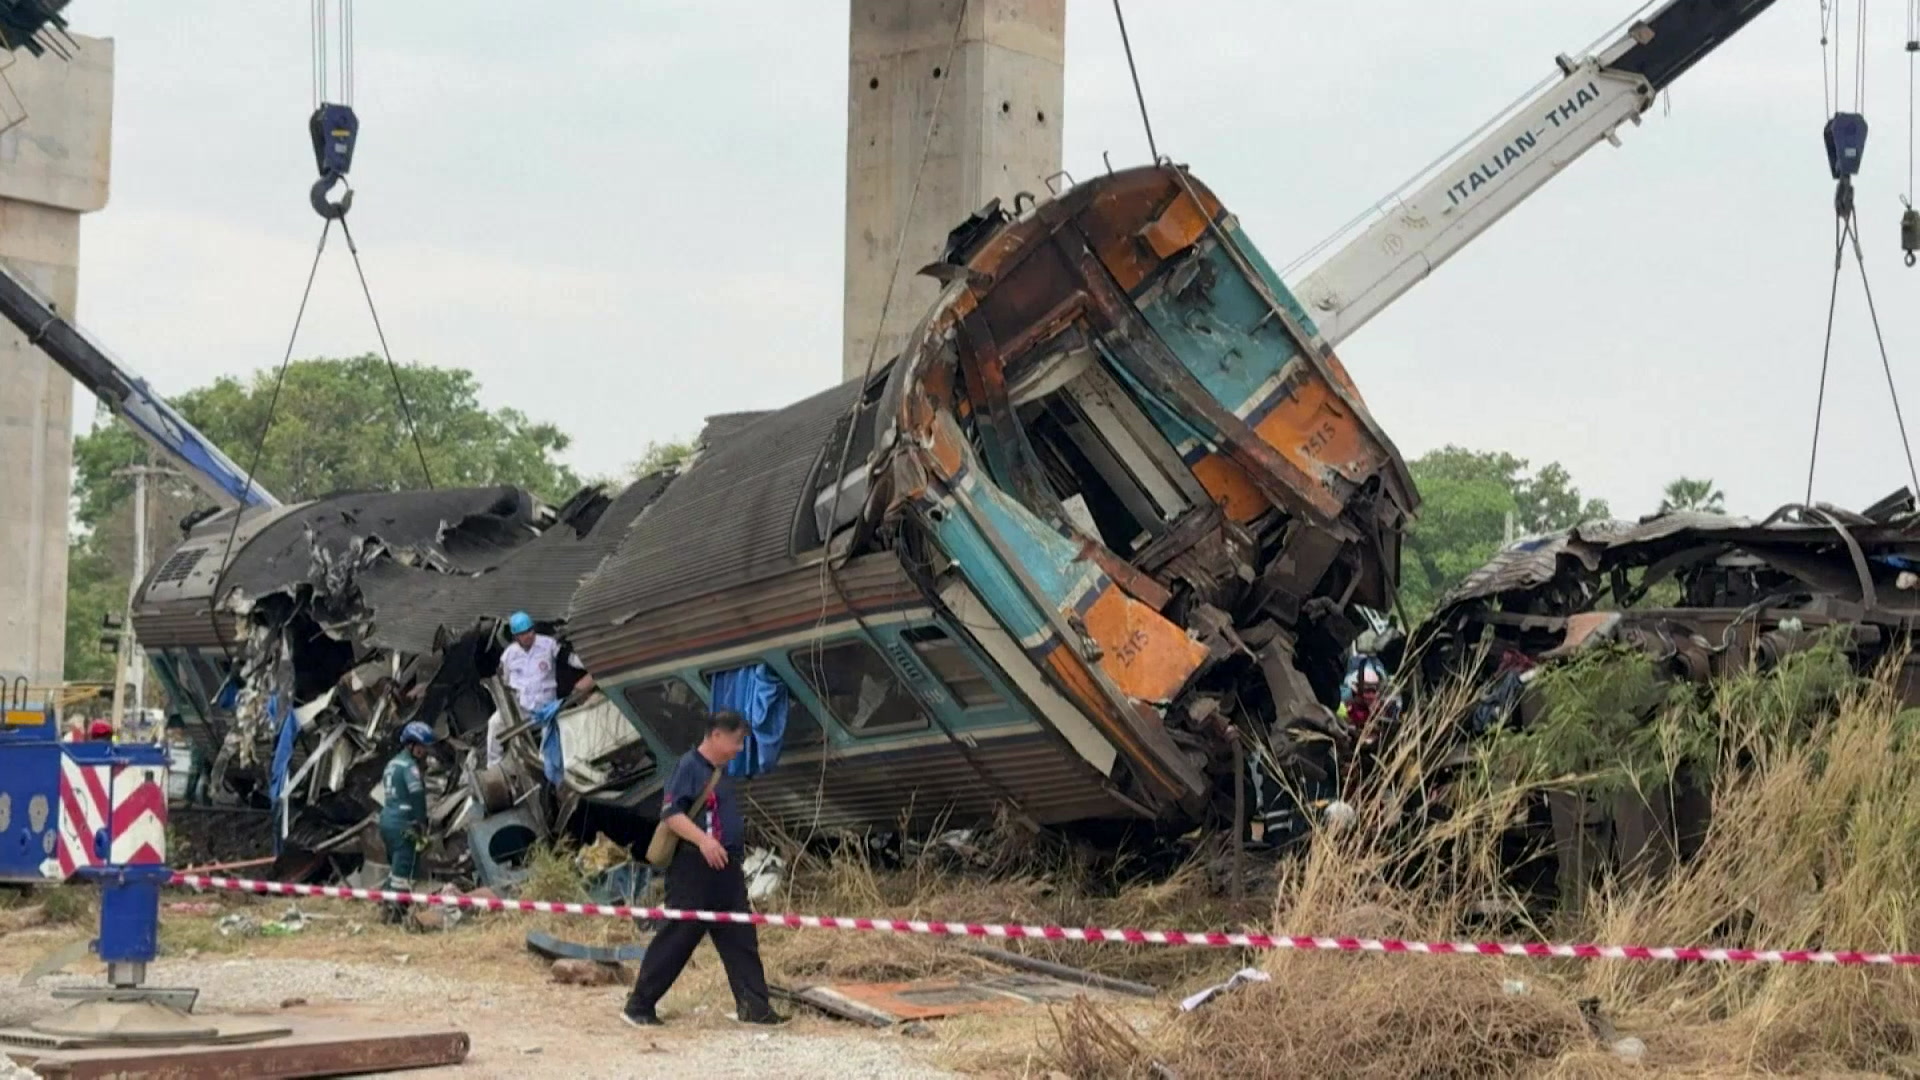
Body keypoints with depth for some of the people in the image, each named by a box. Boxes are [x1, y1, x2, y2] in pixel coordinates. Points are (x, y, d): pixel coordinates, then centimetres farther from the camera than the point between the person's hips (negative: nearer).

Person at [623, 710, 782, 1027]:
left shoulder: (721, 773, 16)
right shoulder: (689, 766, -11)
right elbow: (670, 812, -20)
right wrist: (703, 840, -29)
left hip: (725, 868, 9)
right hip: (694, 867, -9)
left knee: (740, 937, 7)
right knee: (679, 936, -5)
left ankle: (753, 1005, 10)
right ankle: (639, 1006, 3)